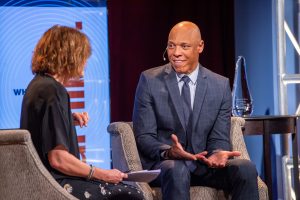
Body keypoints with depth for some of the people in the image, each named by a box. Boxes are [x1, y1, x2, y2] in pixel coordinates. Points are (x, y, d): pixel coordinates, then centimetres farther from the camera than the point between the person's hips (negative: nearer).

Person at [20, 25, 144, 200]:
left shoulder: (40, 83, 13)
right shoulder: (53, 91, -18)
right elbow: (58, 159, -23)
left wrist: (70, 118, 17)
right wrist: (102, 174, -14)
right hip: (56, 184, -11)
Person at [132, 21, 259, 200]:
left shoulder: (221, 85, 5)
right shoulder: (150, 81, -1)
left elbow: (219, 138, 4)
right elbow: (144, 137, -4)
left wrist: (218, 153, -20)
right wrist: (168, 152, -26)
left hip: (204, 164, 3)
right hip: (162, 163, -2)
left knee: (246, 168, -25)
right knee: (176, 170, -38)